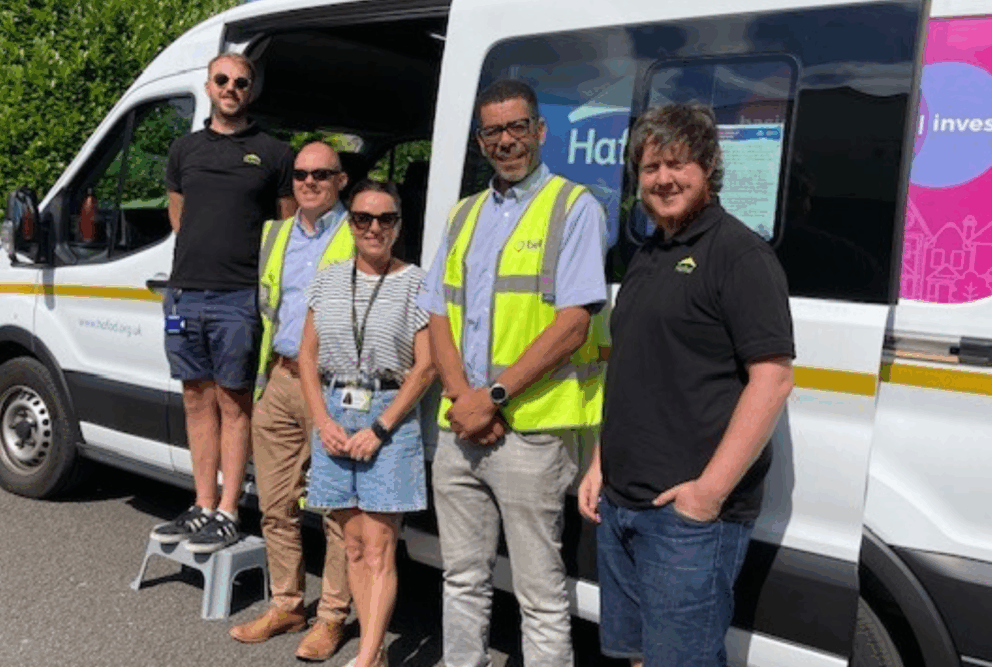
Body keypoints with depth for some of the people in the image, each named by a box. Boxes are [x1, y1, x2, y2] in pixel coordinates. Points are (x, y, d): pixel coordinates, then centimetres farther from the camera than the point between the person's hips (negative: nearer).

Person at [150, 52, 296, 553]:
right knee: (198, 400, 9)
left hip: (239, 297, -4)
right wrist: (202, 257, 13)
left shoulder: (273, 154, 5)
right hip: (185, 292, 5)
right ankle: (203, 506, 19)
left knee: (234, 402, -1)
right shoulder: (184, 150, 16)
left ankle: (227, 513, 6)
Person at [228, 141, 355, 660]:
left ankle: (332, 617, 12)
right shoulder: (274, 235, 17)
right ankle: (286, 604, 27)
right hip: (278, 382, 6)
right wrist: (262, 374, 18)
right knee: (276, 504, 12)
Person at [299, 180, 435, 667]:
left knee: (378, 549, -5)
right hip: (333, 413, 5)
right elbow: (307, 356, 10)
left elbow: (425, 368, -7)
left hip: (391, 416, -4)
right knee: (353, 545, 9)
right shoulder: (328, 280, 10)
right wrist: (323, 422, -2)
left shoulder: (415, 283, -3)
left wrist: (380, 429, -13)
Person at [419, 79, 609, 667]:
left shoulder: (574, 208, -3)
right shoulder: (465, 214, 17)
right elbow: (440, 317, 11)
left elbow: (573, 324, -13)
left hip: (532, 431, -6)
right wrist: (462, 398, -6)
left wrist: (495, 395, -16)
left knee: (540, 591, 3)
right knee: (463, 577, 17)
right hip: (459, 427, 6)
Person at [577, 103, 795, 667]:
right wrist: (600, 465, 16)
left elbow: (773, 380, -17)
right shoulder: (647, 257, 16)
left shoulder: (740, 253, -10)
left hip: (691, 512, -8)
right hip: (618, 503, 8)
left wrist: (711, 489, -20)